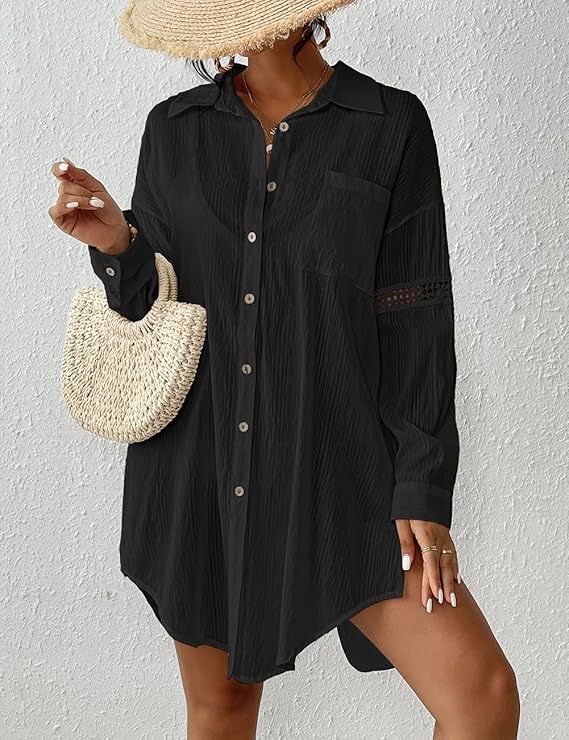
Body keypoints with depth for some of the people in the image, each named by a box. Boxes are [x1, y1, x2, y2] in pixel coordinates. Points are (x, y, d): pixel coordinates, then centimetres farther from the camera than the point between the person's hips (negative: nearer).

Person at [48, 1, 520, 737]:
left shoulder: (391, 126, -2)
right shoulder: (175, 131, 5)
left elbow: (416, 319, -4)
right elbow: (150, 304, 8)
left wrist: (423, 488, -8)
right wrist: (116, 244, -14)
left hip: (335, 468, -2)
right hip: (198, 465, 2)